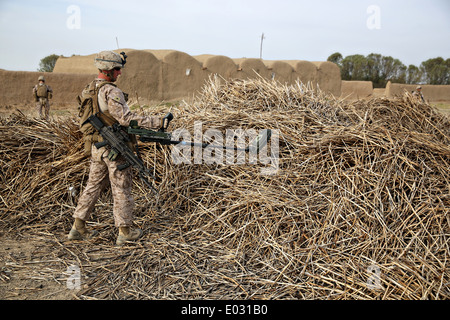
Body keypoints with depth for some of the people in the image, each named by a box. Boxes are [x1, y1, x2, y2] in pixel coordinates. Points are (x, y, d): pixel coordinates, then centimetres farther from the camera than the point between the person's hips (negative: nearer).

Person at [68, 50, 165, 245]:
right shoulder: (111, 92, -19)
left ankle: (78, 228, 20)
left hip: (96, 147, 8)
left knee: (93, 185, 16)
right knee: (121, 189, 2)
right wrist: (158, 122, -25)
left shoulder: (88, 90, 9)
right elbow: (126, 118, -25)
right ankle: (125, 231, 12)